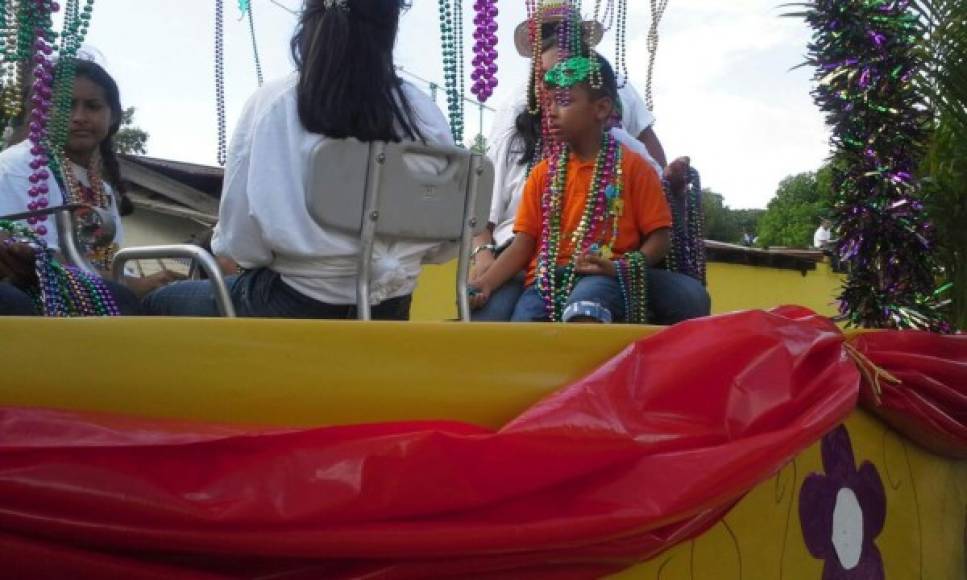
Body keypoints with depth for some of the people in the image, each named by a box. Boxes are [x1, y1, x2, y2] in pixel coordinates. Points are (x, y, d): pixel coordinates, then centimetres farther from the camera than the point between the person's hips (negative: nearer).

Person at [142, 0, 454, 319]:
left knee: (158, 304, 26)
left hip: (294, 308, -4)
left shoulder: (272, 104, -13)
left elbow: (238, 239, -12)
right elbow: (442, 243, 0)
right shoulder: (425, 114, -7)